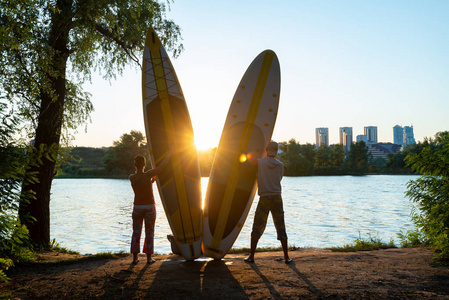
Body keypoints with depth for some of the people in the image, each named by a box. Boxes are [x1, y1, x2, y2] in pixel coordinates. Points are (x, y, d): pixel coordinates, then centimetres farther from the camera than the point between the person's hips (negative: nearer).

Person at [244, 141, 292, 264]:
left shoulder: (259, 162, -4)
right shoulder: (280, 165, 5)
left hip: (264, 198, -2)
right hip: (277, 198, 2)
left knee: (257, 227, 6)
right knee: (281, 227, 6)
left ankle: (251, 256, 9)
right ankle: (286, 257, 7)